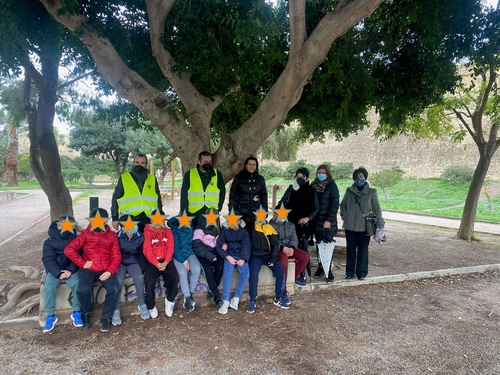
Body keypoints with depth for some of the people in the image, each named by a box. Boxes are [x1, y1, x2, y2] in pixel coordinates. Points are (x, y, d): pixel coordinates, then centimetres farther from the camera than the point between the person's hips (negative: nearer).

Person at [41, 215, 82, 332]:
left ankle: (76, 312, -13)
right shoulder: (49, 242, 2)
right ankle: (50, 316, -12)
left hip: (71, 269, 0)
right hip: (54, 270, 1)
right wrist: (58, 273, -20)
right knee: (49, 286, -26)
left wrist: (70, 270, -18)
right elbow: (48, 259, -6)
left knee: (77, 283, -27)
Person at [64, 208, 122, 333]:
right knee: (83, 290, -28)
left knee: (115, 289, -26)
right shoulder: (85, 234, 9)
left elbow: (116, 256, 6)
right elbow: (69, 250, 0)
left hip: (106, 270, 1)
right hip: (88, 269, 0)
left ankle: (105, 318, -4)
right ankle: (87, 313, 5)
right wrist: (82, 263, -5)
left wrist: (110, 271, -9)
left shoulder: (111, 235, 12)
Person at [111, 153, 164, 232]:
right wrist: (115, 218, 3)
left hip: (149, 220, 2)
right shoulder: (124, 178, 6)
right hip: (129, 220, -2)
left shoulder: (153, 179, 13)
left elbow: (158, 200, 17)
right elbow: (115, 199, 8)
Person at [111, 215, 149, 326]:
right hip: (120, 262, -1)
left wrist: (142, 266, -3)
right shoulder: (117, 237, -6)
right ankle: (116, 309, -17)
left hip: (133, 262, 1)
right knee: (118, 280, -31)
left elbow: (141, 253, 9)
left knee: (139, 277, -29)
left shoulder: (139, 237, -1)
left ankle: (141, 304, -10)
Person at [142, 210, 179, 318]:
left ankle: (170, 301, 4)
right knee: (149, 282, -24)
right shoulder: (147, 232, 5)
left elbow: (170, 248, 4)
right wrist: (156, 263, -18)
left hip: (165, 261, 2)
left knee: (175, 278, -21)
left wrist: (165, 262, -13)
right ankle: (151, 307, 0)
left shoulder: (168, 232, 14)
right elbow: (147, 250, -6)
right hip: (152, 262, -2)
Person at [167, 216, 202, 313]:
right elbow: (175, 248, -11)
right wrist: (184, 262, -17)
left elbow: (191, 244, 9)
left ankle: (189, 295, -9)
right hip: (178, 256, -2)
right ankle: (188, 298, -16)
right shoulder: (174, 231, -9)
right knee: (182, 272, -28)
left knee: (197, 269, -25)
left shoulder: (191, 229, 1)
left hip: (189, 254, 3)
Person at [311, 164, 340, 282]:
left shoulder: (332, 186, -4)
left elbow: (335, 204, -8)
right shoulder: (314, 185, 8)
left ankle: (328, 269, 5)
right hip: (317, 220, 4)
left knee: (328, 244, -3)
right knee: (319, 244, 8)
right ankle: (320, 267, 18)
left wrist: (329, 220, -14)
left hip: (328, 221, -4)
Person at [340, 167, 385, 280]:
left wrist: (380, 225, -6)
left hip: (364, 226, -2)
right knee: (350, 249, 9)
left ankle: (361, 272, 19)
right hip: (350, 226, 2)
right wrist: (344, 216, 2)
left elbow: (377, 209, -1)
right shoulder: (349, 191, 5)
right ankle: (350, 271, 21)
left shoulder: (371, 192, 0)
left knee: (363, 249, 6)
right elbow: (343, 205, 15)